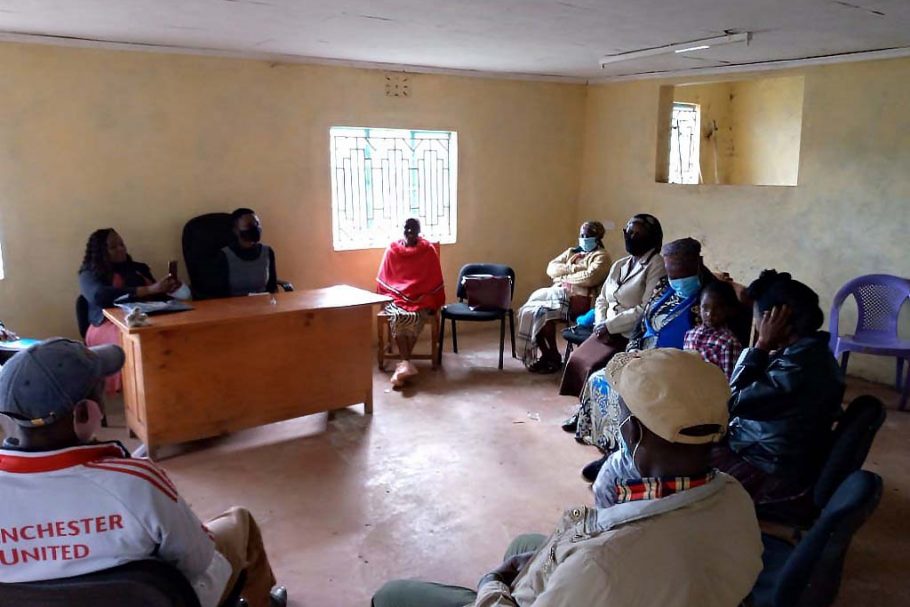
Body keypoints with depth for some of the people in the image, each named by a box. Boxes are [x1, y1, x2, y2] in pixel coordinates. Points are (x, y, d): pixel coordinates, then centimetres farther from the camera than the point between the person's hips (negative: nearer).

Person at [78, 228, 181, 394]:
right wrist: (150, 289, -22)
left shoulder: (138, 268, 24)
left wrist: (166, 289, -12)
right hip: (109, 324, -4)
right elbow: (100, 296, -14)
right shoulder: (90, 274, 8)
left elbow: (156, 296, 15)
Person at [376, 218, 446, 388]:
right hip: (397, 296, 1)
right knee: (397, 316, -33)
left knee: (415, 317, -34)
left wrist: (435, 303, 1)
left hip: (421, 298, -1)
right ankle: (407, 364, -36)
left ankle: (403, 364, -31)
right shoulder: (392, 250, 6)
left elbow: (434, 279, 5)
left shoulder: (429, 250, 2)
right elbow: (384, 278, 11)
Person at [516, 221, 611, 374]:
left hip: (575, 297, -7)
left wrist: (564, 276, -4)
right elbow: (551, 268, 12)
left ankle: (554, 356, -13)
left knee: (542, 312, -30)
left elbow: (590, 278, -14)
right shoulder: (572, 252, 27)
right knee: (527, 310, -20)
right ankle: (545, 354, -11)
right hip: (556, 291, 7)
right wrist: (573, 268, -3)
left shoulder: (601, 256, 6)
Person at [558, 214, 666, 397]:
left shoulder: (656, 266, -9)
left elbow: (646, 310, -18)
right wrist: (600, 324, -2)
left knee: (594, 366, -23)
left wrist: (610, 326, -16)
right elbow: (602, 299, 18)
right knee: (576, 360, -12)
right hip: (606, 332, 7)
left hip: (631, 336, -7)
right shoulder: (619, 265, 16)